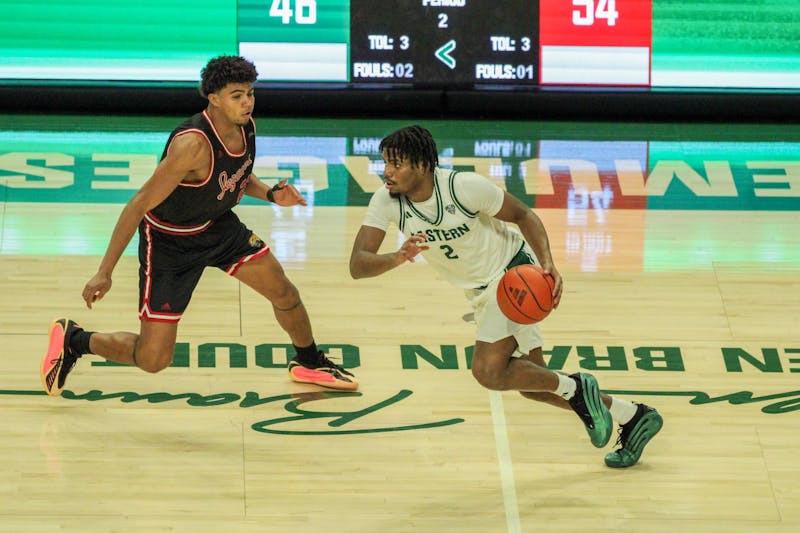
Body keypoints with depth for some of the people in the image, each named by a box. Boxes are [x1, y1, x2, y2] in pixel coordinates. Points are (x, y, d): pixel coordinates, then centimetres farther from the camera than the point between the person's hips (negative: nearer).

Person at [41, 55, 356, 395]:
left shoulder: (245, 126, -11)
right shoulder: (193, 144, -36)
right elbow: (139, 205, -30)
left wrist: (270, 194, -8)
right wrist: (104, 272, -29)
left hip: (218, 226, 7)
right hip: (169, 240, -7)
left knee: (284, 293, 12)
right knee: (152, 359, -6)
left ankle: (309, 364, 42)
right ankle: (72, 340, 19)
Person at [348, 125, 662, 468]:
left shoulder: (465, 187, -25)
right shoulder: (386, 202, -14)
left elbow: (523, 215, -11)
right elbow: (358, 265, -23)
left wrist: (547, 264, -26)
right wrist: (398, 257, -44)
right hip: (483, 294, 7)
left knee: (489, 371, -24)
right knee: (531, 384, 12)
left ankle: (575, 389, -1)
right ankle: (633, 418, 26)